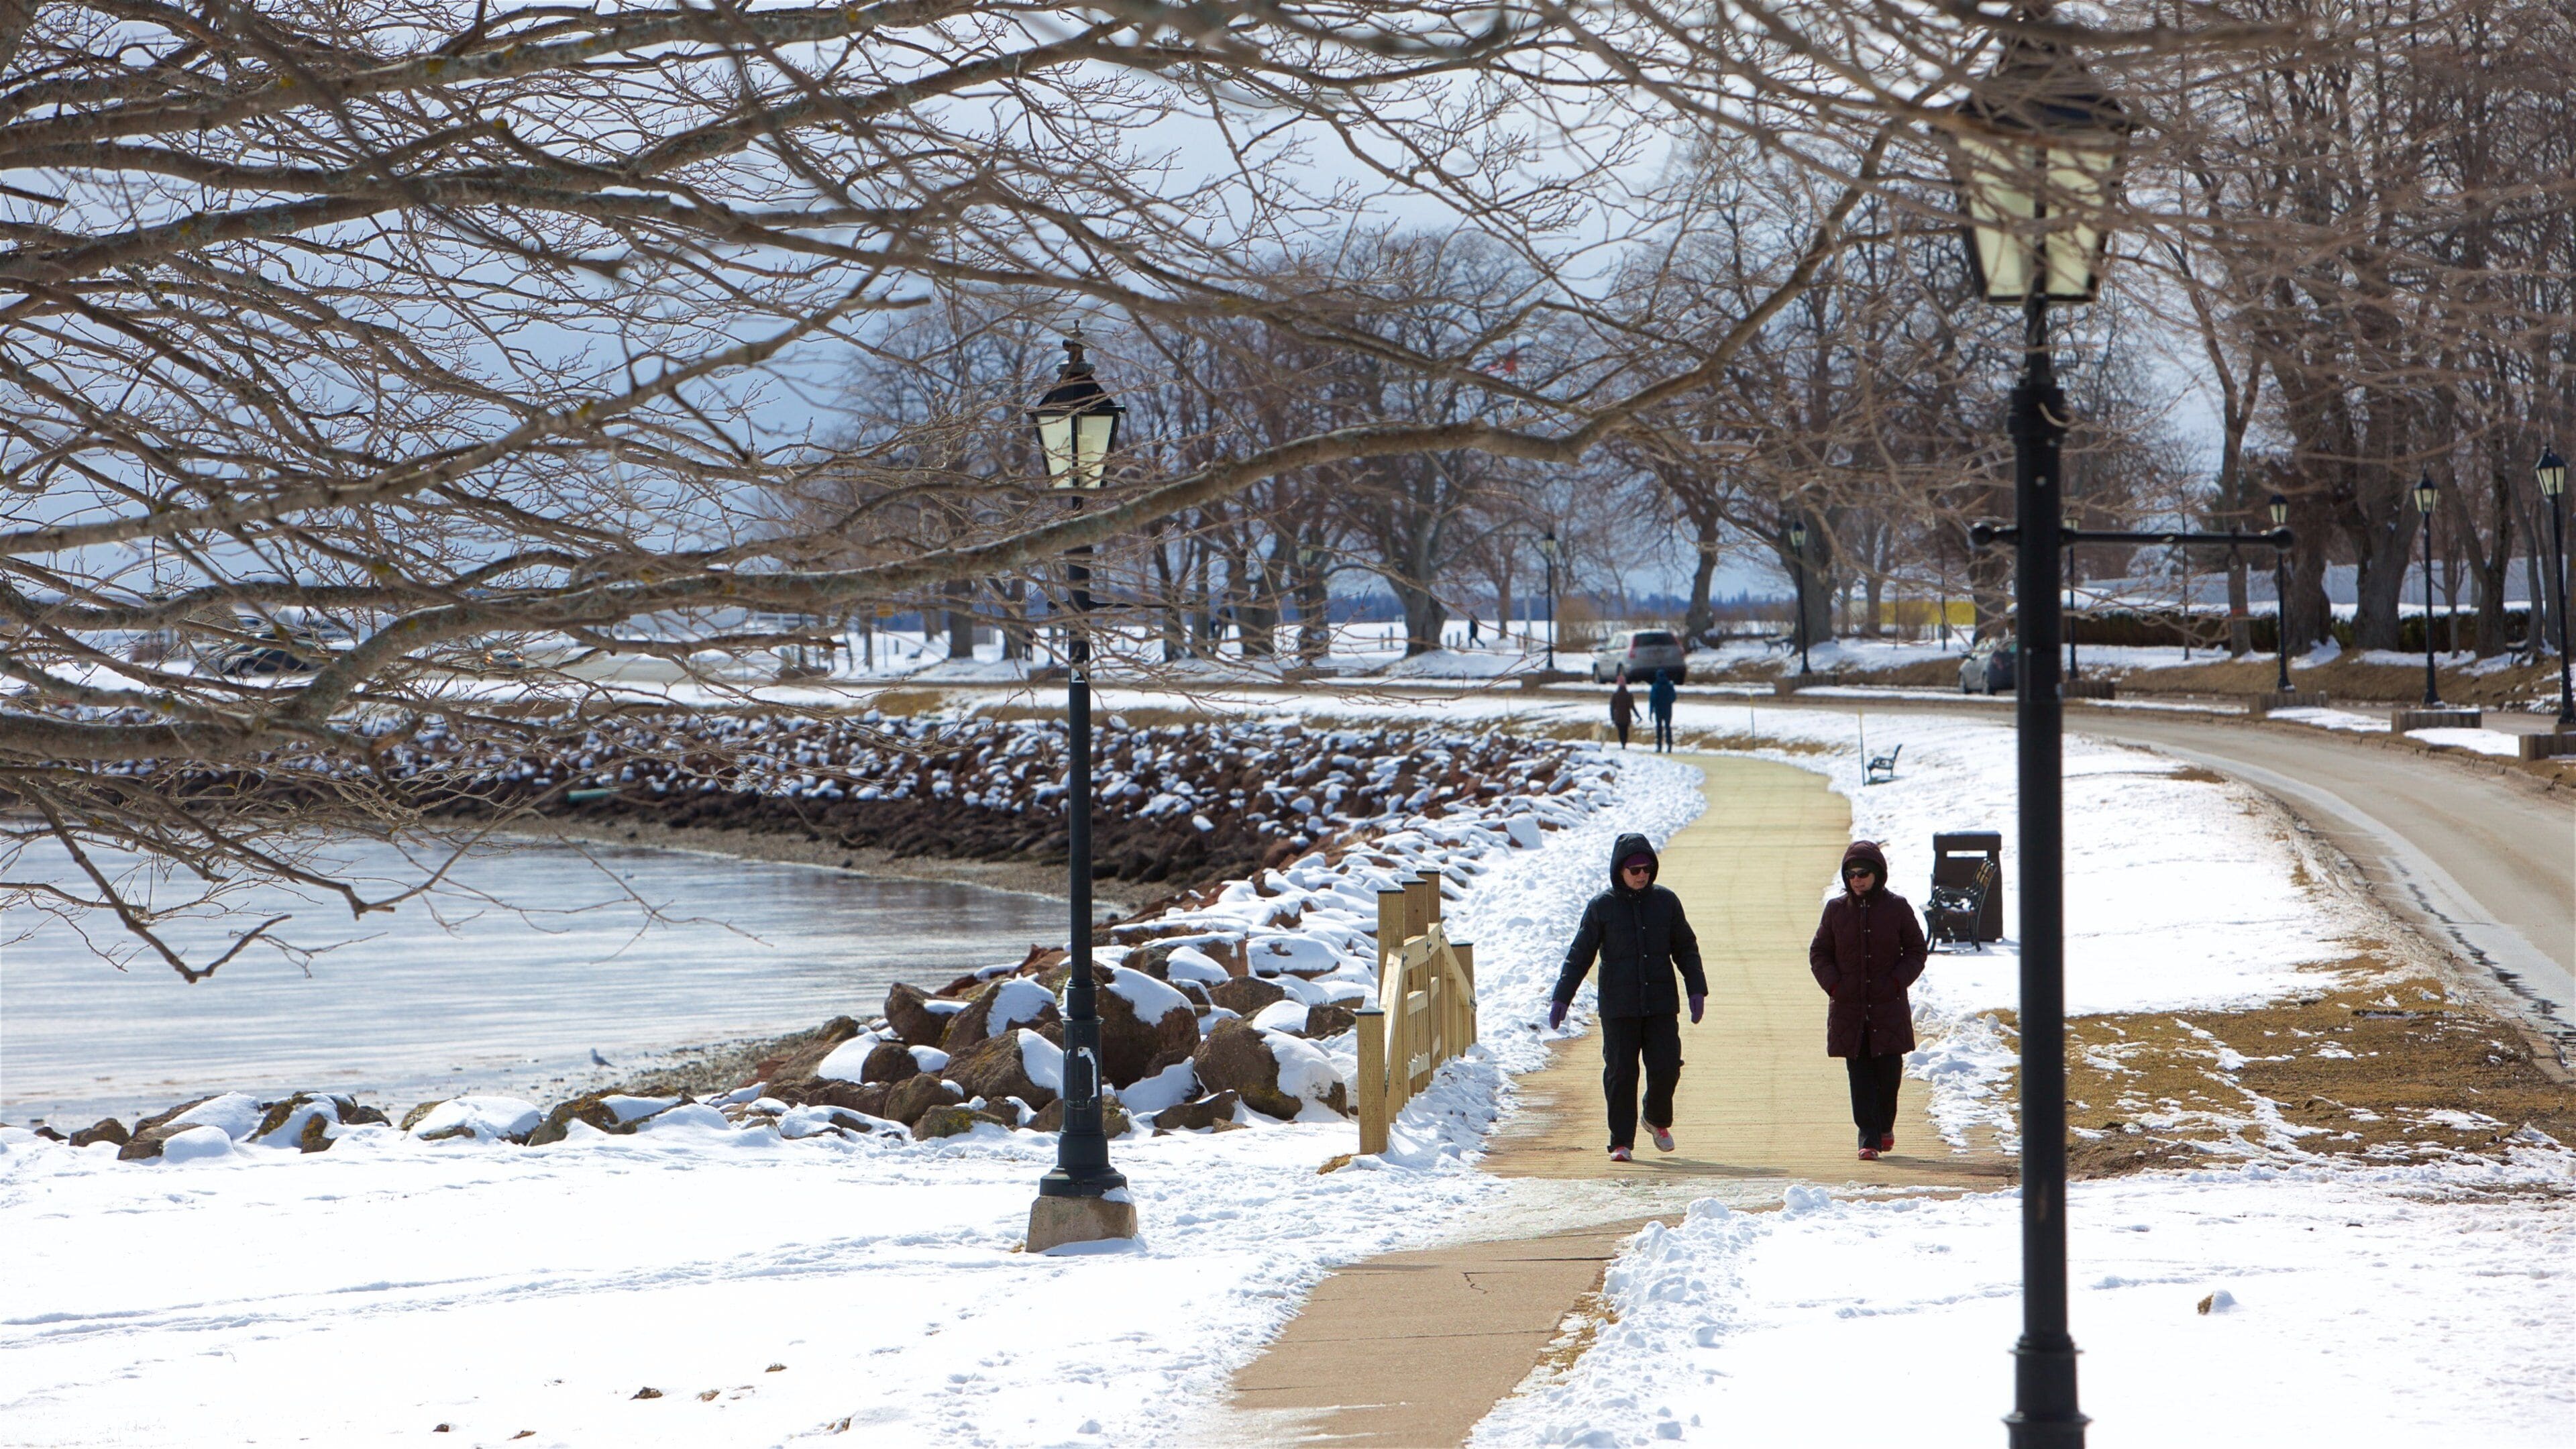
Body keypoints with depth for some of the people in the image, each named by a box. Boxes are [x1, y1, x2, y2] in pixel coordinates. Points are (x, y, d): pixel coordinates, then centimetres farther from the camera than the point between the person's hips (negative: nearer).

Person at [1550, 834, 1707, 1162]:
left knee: (1666, 1068, -3)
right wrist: (1561, 998, -1)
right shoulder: (1602, 907, 1)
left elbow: (1686, 949, 13)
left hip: (1661, 1005, 1)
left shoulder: (1666, 902, 6)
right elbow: (1579, 955, 4)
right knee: (1620, 1073, -4)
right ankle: (1621, 1141, 5)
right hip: (1618, 1008, -1)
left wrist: (1697, 990, 4)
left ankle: (1658, 1120, 26)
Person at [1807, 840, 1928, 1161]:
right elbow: (1818, 953, 11)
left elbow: (1916, 951, 6)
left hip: (1889, 1007, -1)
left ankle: (1884, 1125, 26)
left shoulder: (1897, 908, 1)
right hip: (1849, 1008, 1)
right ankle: (1868, 1138, -2)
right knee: (1860, 1074, -3)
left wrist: (1896, 982, -8)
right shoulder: (1836, 909, 5)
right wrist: (1833, 984, -4)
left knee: (1889, 1069, 1)